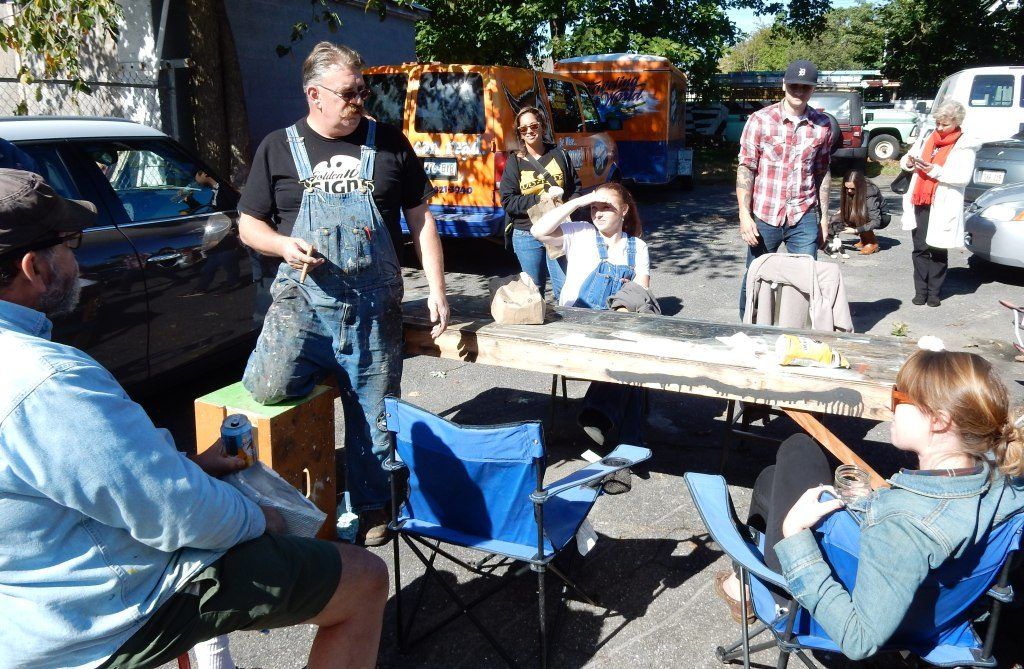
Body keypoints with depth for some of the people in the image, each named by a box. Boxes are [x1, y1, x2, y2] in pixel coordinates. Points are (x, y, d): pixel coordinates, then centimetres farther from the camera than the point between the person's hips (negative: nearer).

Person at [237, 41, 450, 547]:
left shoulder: (388, 143, 7)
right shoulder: (279, 149, 5)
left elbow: (420, 219, 10)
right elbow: (248, 225, 10)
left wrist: (436, 291, 4)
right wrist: (285, 245, -12)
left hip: (374, 306, 1)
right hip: (303, 299, 0)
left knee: (371, 416, 7)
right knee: (265, 387, -21)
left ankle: (373, 510, 27)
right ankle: (317, 370, 13)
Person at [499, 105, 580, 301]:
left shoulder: (558, 154, 6)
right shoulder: (515, 161, 2)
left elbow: (576, 187, 11)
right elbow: (507, 201, -5)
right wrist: (538, 200, -16)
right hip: (527, 237, -1)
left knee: (565, 291, -4)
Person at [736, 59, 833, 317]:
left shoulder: (822, 125, 5)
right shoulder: (760, 120, -3)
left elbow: (822, 173, 13)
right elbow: (745, 168, -3)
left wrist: (823, 218, 11)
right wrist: (744, 215, -10)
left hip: (804, 219, 2)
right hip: (764, 216, -2)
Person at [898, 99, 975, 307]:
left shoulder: (964, 146, -2)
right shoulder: (927, 138, 12)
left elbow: (964, 177, -13)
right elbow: (904, 160, 19)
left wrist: (934, 170, -20)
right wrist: (908, 161, -5)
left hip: (942, 206, -4)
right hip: (920, 204, 4)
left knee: (938, 251, 3)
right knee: (920, 249, 6)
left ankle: (934, 292, 13)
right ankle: (920, 290, 13)